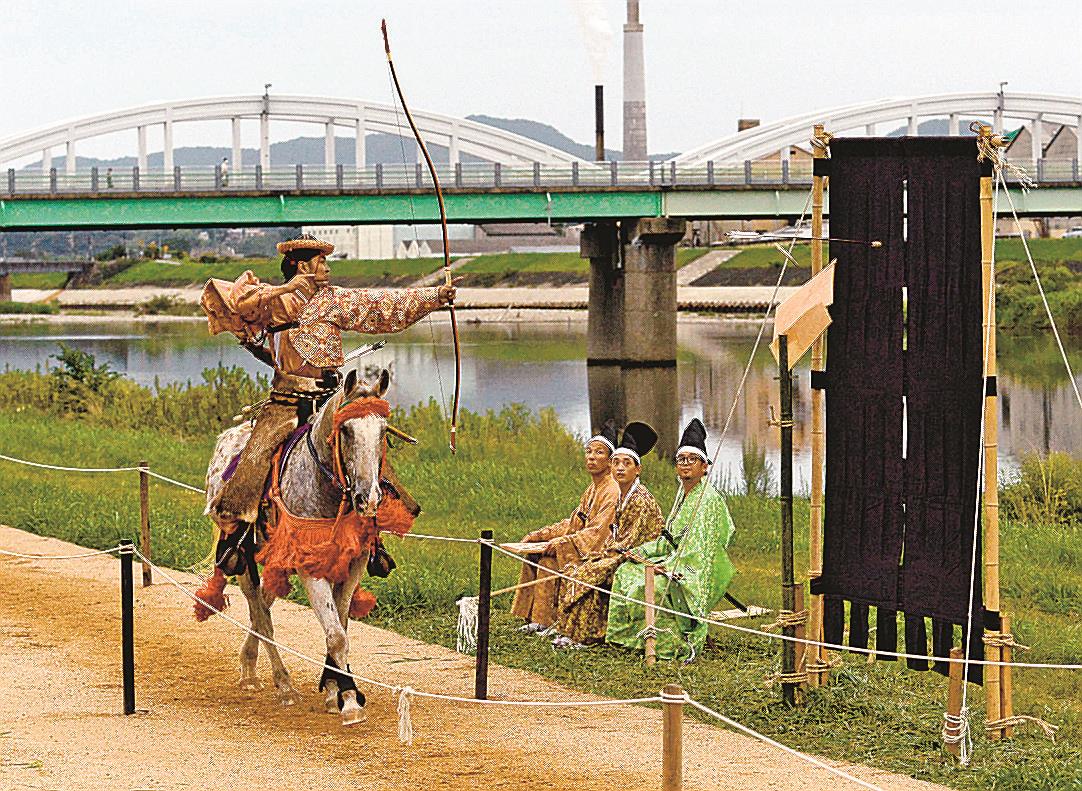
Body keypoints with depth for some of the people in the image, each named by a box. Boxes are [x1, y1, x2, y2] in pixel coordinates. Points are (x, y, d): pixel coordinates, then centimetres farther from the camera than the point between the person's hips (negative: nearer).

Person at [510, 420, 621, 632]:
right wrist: (538, 535, 7)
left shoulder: (612, 491, -15)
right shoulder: (592, 489, 16)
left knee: (549, 559, -23)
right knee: (533, 552, 3)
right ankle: (536, 617, 1)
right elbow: (573, 524, 16)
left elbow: (598, 533, -22)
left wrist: (559, 542, -23)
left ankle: (546, 621, -14)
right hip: (587, 548, 10)